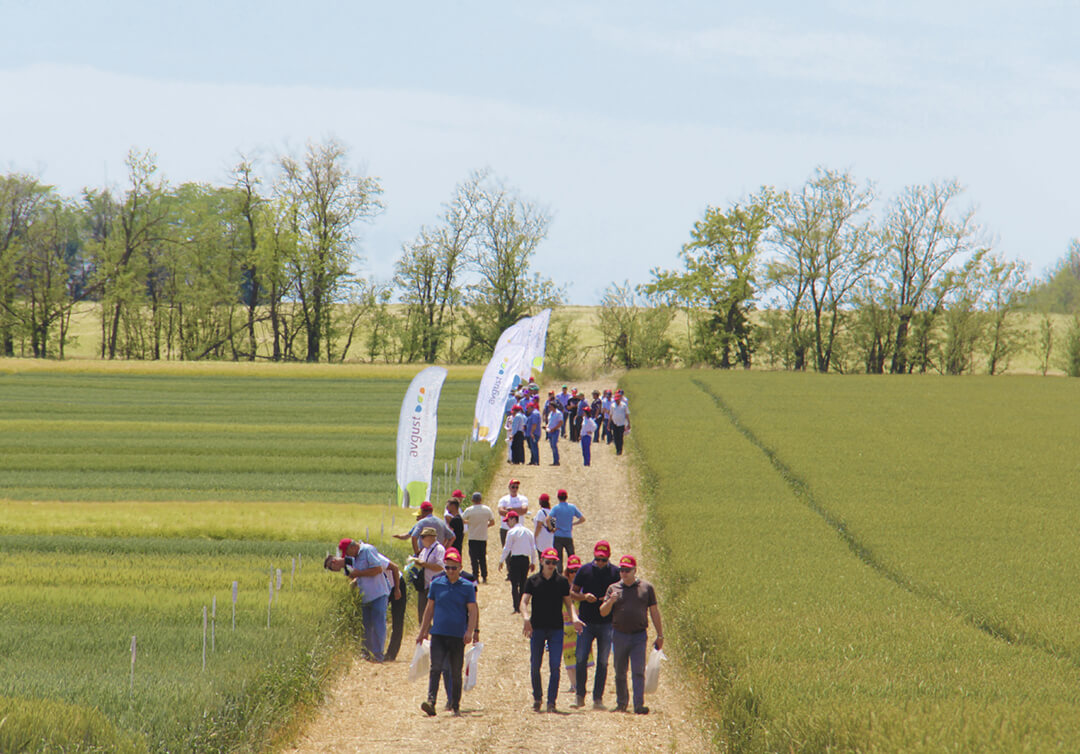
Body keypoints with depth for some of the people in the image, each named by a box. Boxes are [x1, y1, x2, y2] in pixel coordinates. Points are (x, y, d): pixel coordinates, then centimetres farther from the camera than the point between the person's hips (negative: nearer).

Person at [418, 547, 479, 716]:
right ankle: (431, 701, -23)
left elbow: (473, 611, 0)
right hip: (438, 634, 0)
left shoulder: (467, 586, 1)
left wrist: (470, 631, -13)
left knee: (456, 673, 7)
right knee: (436, 668, -13)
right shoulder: (436, 583, 5)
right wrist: (423, 631, 13)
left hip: (458, 636, 0)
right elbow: (429, 608, 12)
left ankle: (455, 705, 16)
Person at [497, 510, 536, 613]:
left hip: (515, 559, -6)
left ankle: (516, 607, -11)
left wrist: (501, 561, 0)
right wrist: (533, 562, 19)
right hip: (526, 560, 6)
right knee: (523, 584, 12)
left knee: (514, 584, -3)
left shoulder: (511, 532, -7)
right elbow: (533, 548, 12)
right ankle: (522, 606, 11)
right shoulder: (528, 532, 11)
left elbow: (507, 549, -8)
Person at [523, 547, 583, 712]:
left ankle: (551, 701, -3)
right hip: (537, 627, 0)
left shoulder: (562, 581, 5)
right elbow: (524, 601, -4)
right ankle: (537, 698, 21)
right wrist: (526, 618, -22)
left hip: (556, 629, 0)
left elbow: (568, 602, 8)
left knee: (555, 667, -7)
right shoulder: (533, 580, 2)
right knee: (535, 666, 5)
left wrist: (574, 617, -11)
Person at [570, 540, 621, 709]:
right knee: (581, 659, -8)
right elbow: (572, 593, 7)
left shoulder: (615, 572, 3)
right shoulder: (585, 570, 3)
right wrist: (584, 597, -14)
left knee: (603, 662, 2)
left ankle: (598, 699, 7)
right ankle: (580, 696, 2)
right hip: (586, 622, 0)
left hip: (606, 623, 0)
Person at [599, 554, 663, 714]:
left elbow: (654, 612, 9)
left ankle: (639, 704, -13)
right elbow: (603, 612, 5)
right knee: (620, 672, 9)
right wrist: (610, 601, -16)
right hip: (619, 634, 2)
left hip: (639, 635, -2)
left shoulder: (646, 587, 6)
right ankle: (621, 703, 21)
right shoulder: (613, 588, 8)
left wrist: (660, 635, 7)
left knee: (638, 671, -9)